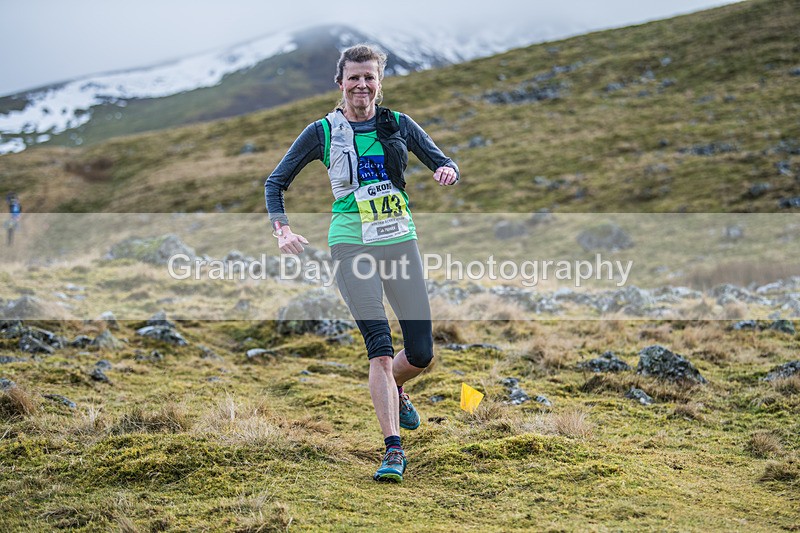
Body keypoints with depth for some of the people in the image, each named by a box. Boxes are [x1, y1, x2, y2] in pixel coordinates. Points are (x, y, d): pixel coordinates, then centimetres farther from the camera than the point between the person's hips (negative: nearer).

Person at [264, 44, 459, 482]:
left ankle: (394, 389, 38)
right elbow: (275, 181, 7)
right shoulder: (323, 131, 1)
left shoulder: (398, 124, 8)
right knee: (380, 348, -15)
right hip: (352, 245, -3)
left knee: (422, 353, 3)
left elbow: (441, 162, 14)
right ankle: (393, 450, -11)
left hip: (401, 240, 3)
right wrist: (282, 229, -8)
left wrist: (447, 171, -11)